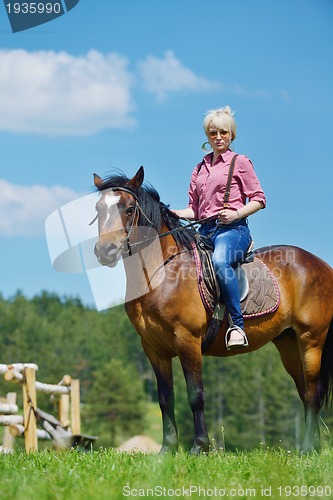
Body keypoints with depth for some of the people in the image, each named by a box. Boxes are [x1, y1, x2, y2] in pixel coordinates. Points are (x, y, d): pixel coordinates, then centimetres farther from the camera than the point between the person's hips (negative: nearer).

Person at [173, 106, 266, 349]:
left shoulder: (240, 162, 6)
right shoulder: (200, 169, 21)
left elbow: (259, 199, 1)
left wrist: (236, 214, -14)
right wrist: (173, 214, 1)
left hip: (232, 229, -6)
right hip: (205, 231, 6)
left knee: (220, 261, -37)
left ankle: (237, 325, -37)